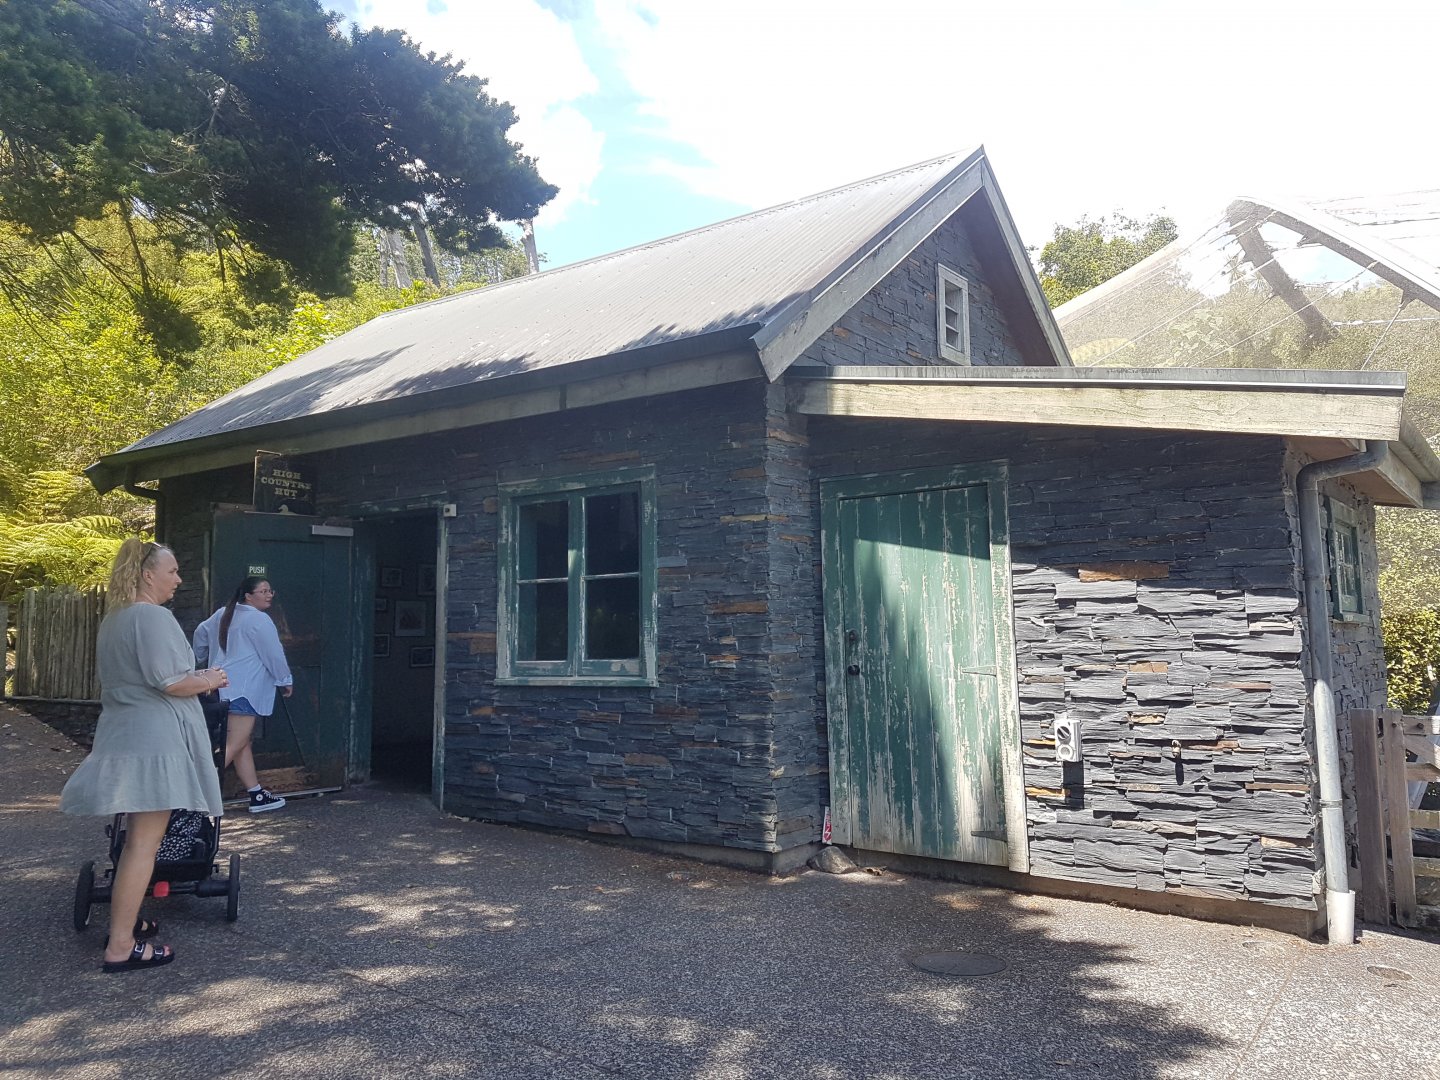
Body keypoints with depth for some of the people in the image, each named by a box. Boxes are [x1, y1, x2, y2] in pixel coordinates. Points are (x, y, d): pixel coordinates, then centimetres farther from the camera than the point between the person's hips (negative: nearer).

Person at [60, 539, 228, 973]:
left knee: (137, 838, 19)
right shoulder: (152, 616, -16)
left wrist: (195, 677, 20)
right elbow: (169, 682, -22)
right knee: (144, 843, -5)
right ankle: (121, 946, -2)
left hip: (122, 738, 10)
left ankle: (123, 922, 29)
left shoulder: (113, 618, 16)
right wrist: (210, 680, -4)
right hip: (152, 741, -10)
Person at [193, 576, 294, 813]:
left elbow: (201, 633, 30)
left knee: (244, 744, 12)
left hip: (224, 687, 10)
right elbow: (274, 654, -8)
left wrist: (201, 659, 47)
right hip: (243, 691, -10)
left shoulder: (223, 614, 17)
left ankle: (257, 795, 17)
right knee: (233, 745, -13)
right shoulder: (258, 619, -10)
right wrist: (286, 681, 6)